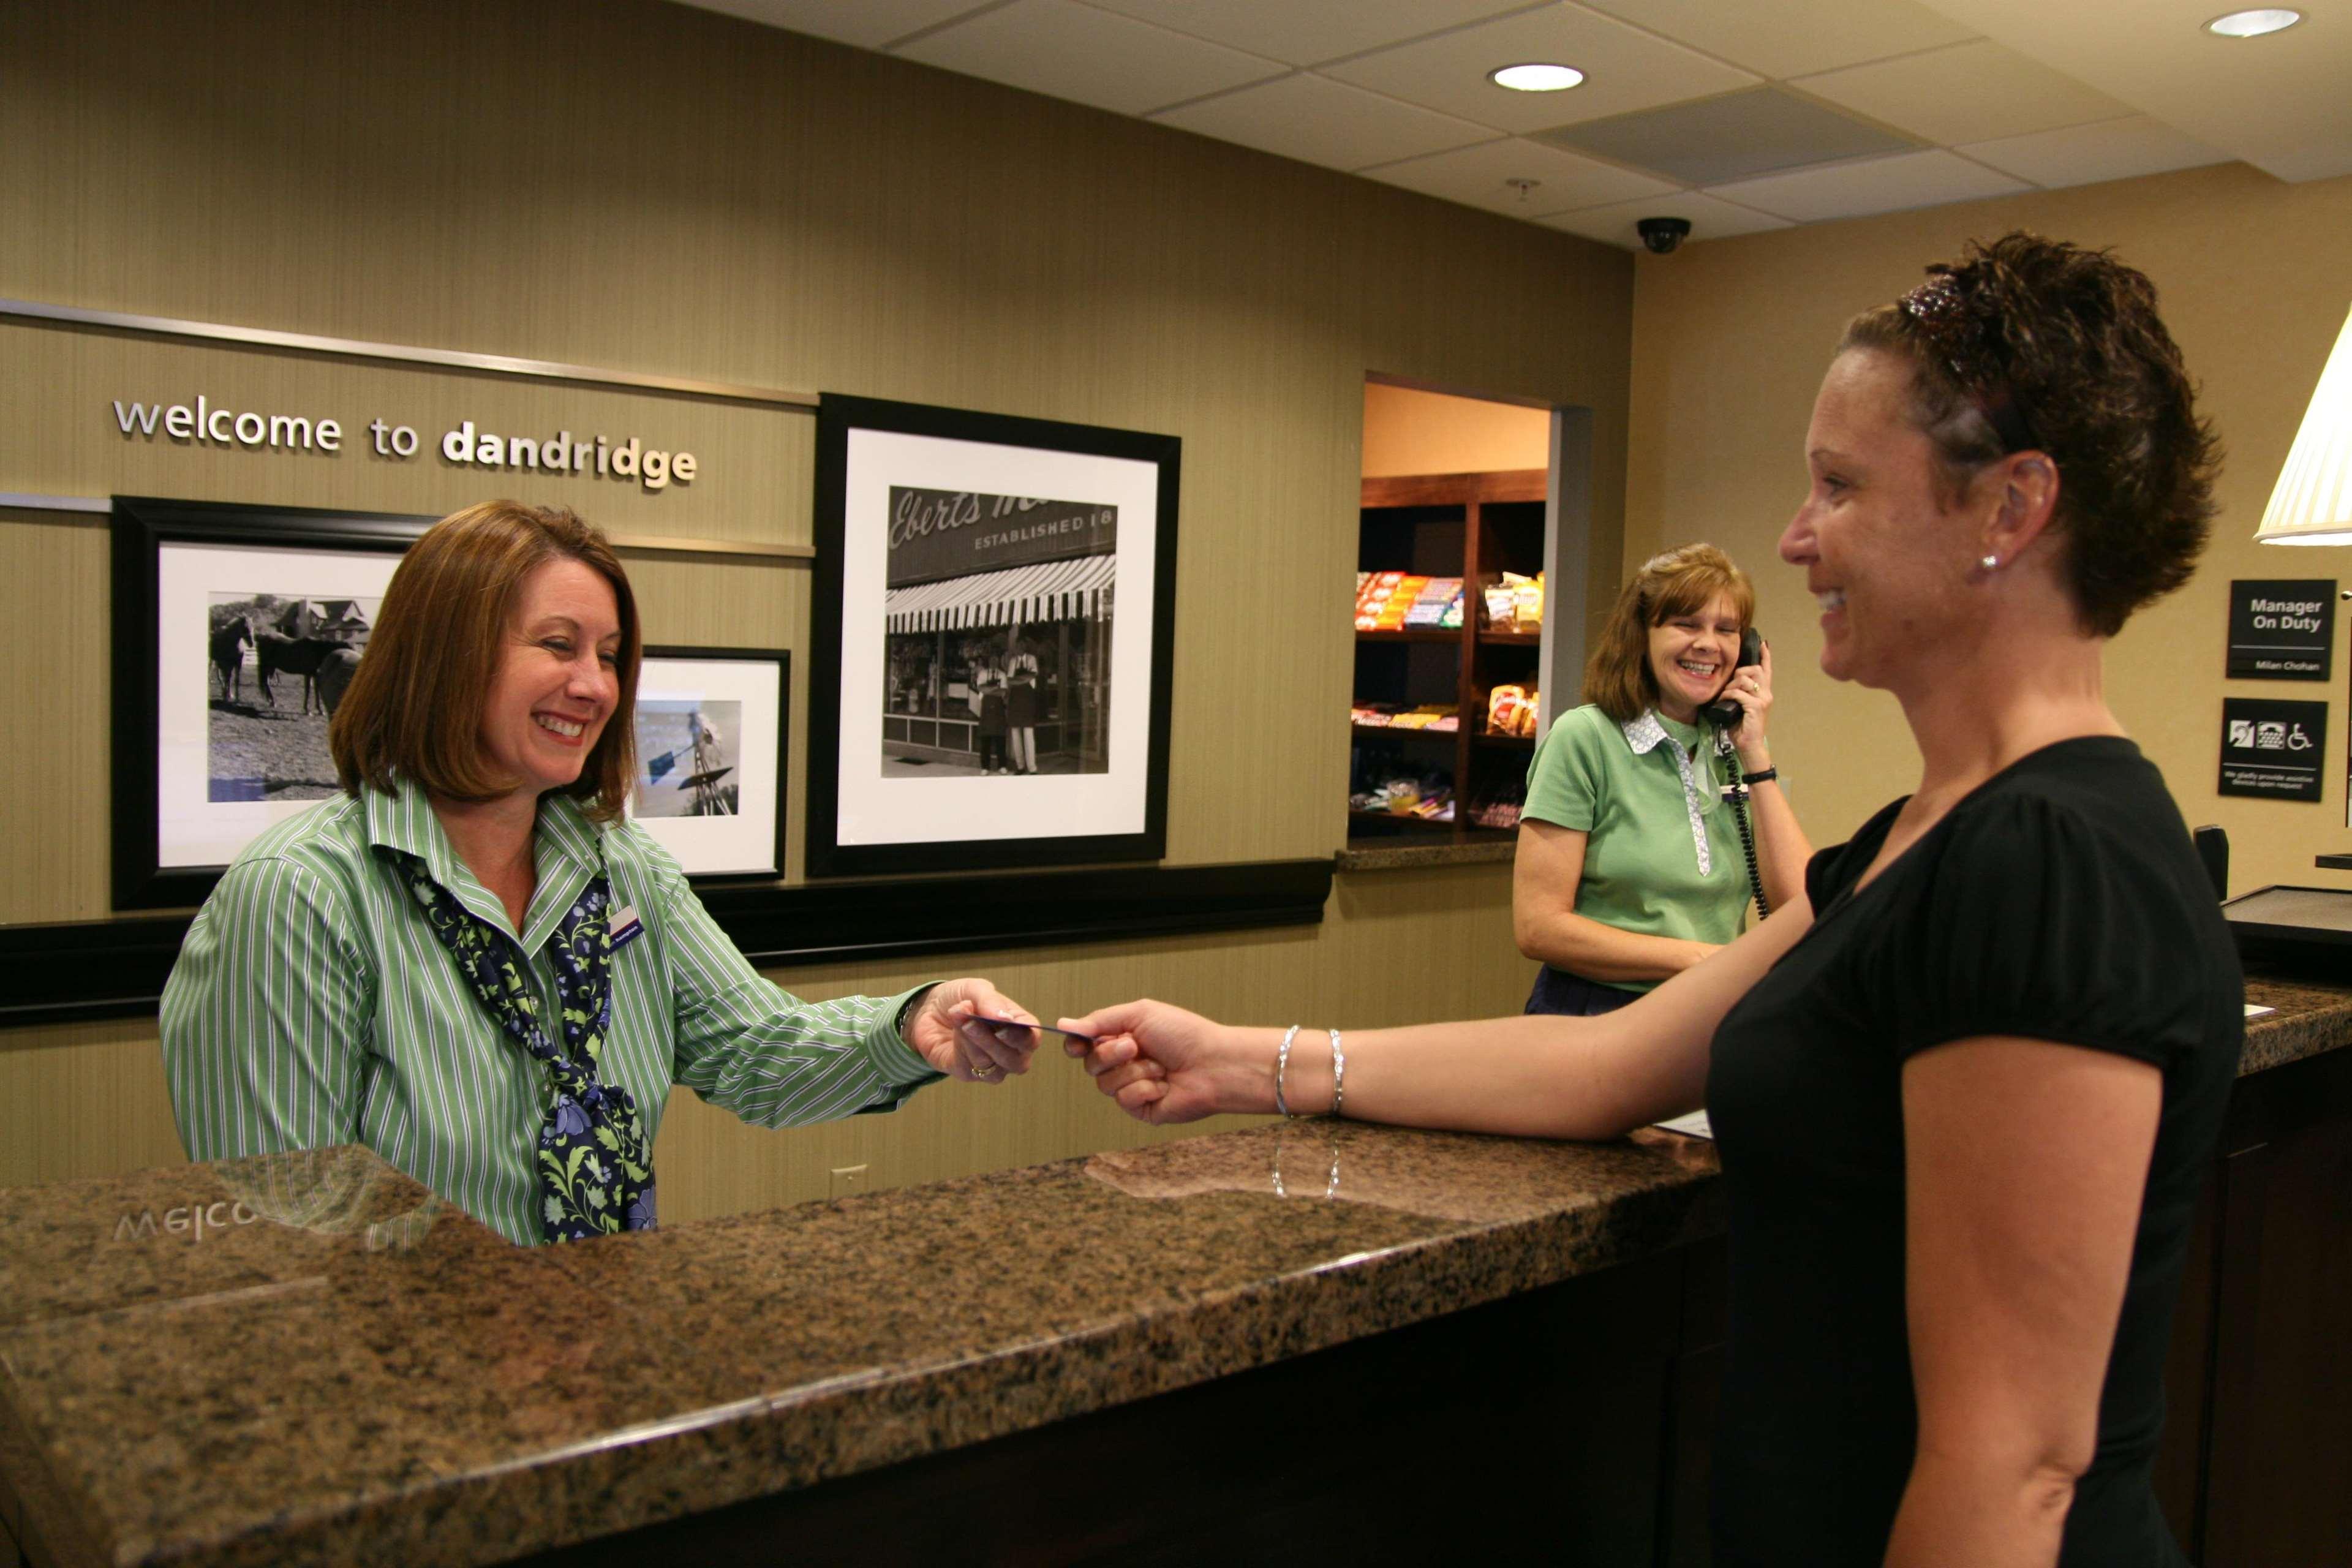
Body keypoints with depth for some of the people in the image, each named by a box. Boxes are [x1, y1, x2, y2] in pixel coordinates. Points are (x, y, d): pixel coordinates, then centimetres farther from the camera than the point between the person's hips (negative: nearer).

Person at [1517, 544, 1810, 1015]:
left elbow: (1799, 909, 0)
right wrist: (1696, 959, -12)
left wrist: (1756, 755, -2)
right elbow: (1538, 927, -10)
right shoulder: (1585, 737, -6)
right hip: (1596, 1011, -3)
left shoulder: (1735, 753, 9)